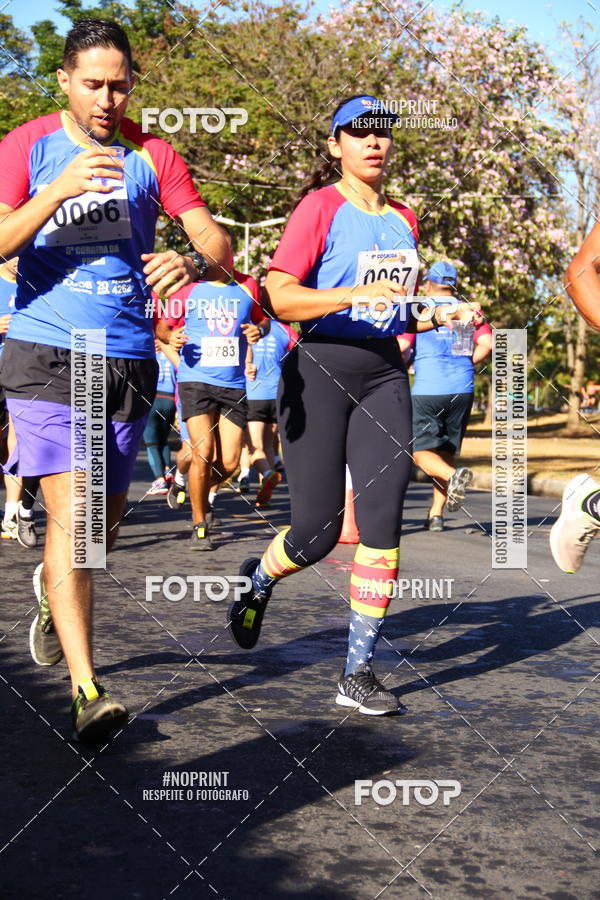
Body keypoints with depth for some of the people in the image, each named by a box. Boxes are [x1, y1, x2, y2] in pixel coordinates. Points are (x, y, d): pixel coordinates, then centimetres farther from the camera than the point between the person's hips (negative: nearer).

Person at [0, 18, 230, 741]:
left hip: (128, 360, 3)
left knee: (105, 520, 13)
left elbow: (215, 239, 0)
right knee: (70, 513, -13)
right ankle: (86, 690, -10)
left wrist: (194, 261, -24)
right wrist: (60, 188, -25)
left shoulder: (152, 155, 6)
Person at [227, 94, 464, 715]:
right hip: (319, 369, -5)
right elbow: (279, 297, -15)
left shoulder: (403, 220, 15)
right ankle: (258, 580, 32)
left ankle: (358, 673, 6)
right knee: (318, 531, -4)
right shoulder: (321, 206, -4)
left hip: (383, 373, 5)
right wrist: (356, 294, -26)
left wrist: (435, 314, 8)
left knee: (382, 523, -4)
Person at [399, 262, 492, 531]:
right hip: (462, 390, 4)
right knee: (446, 452, 12)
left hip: (427, 391, -4)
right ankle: (435, 515, 9)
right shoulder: (469, 310, 13)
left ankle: (454, 475, -29)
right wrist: (466, 364, 16)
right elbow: (487, 344, 2)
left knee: (422, 452, 1)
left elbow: (400, 346, -7)